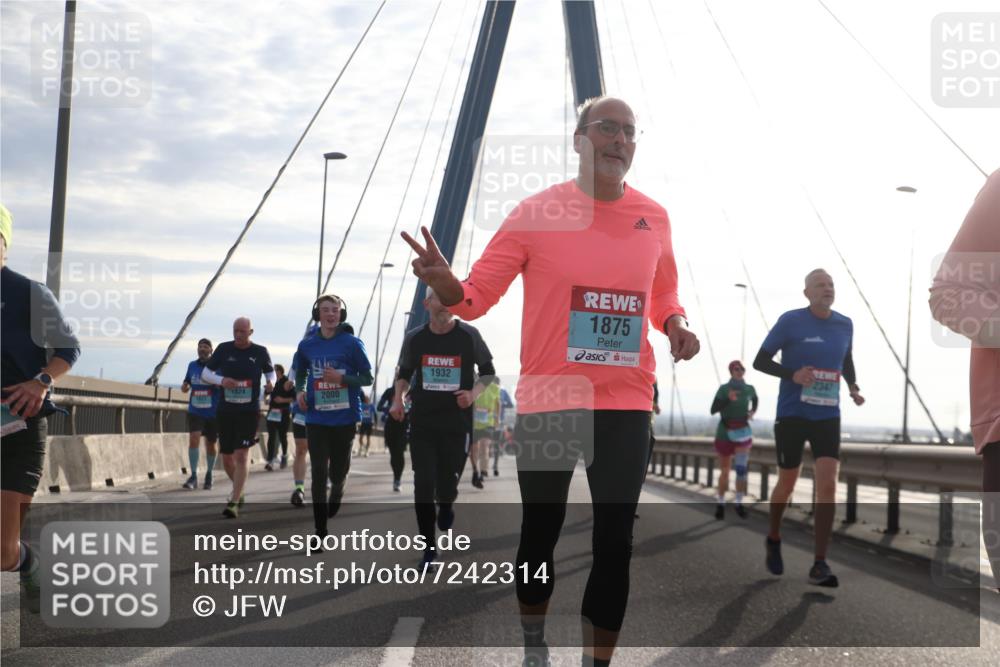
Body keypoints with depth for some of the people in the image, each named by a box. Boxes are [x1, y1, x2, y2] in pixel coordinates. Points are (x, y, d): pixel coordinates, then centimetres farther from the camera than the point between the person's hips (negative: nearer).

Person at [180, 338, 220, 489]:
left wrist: (216, 383, -24)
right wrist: (184, 387, -4)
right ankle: (193, 476, -15)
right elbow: (187, 383, 19)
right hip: (195, 411, 2)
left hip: (213, 413, -2)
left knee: (211, 444, 10)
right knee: (194, 439, -17)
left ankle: (209, 475, 31)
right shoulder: (192, 365, 6)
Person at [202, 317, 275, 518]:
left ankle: (233, 503, -12)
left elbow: (270, 372, 15)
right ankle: (239, 490, 36)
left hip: (249, 411, -2)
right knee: (227, 458, 9)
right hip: (225, 410, 3)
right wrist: (221, 380, -15)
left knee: (242, 455, -13)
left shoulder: (260, 352, 0)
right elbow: (205, 373, 6)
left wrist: (271, 382, -10)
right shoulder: (224, 349, 2)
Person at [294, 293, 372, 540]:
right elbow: (300, 374, 20)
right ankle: (320, 531, 1)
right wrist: (299, 391, -1)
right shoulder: (307, 345, 4)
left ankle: (336, 492, 48)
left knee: (338, 472, 10)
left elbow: (367, 378, -2)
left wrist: (341, 378, -18)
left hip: (345, 418, -1)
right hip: (316, 418, 1)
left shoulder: (352, 343, -5)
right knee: (319, 473, -4)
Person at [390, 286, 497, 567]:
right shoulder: (414, 338, 3)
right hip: (422, 422, 2)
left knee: (447, 486, 1)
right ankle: (429, 546, 8)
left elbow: (488, 372, 8)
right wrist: (398, 399, 0)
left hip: (457, 422, -1)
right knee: (423, 485, -4)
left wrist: (474, 393, -11)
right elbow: (404, 374, 17)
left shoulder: (469, 336, -3)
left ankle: (446, 505, 40)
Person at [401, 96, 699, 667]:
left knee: (615, 541, 0)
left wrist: (677, 327, -1)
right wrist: (445, 284, -24)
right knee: (541, 530, 11)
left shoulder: (654, 219, 5)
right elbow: (477, 297, -2)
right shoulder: (537, 213, -5)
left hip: (627, 403, 2)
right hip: (547, 399, -2)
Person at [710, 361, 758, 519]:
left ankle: (739, 503, -5)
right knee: (725, 471, 6)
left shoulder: (749, 389, 1)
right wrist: (727, 399, -32)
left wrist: (752, 411, 5)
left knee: (741, 468, -13)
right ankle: (720, 503, 19)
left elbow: (755, 400, 25)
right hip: (725, 433, -1)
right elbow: (713, 410, -17)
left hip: (743, 432, 1)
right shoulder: (724, 389, -8)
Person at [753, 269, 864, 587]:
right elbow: (760, 361, -6)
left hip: (827, 416, 3)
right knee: (787, 483, 8)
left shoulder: (845, 325, 5)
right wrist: (793, 375, -22)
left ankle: (819, 566, -8)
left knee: (828, 484, -12)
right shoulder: (790, 321, -8)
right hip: (791, 414, -3)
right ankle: (774, 539, 37)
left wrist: (853, 387, 4)